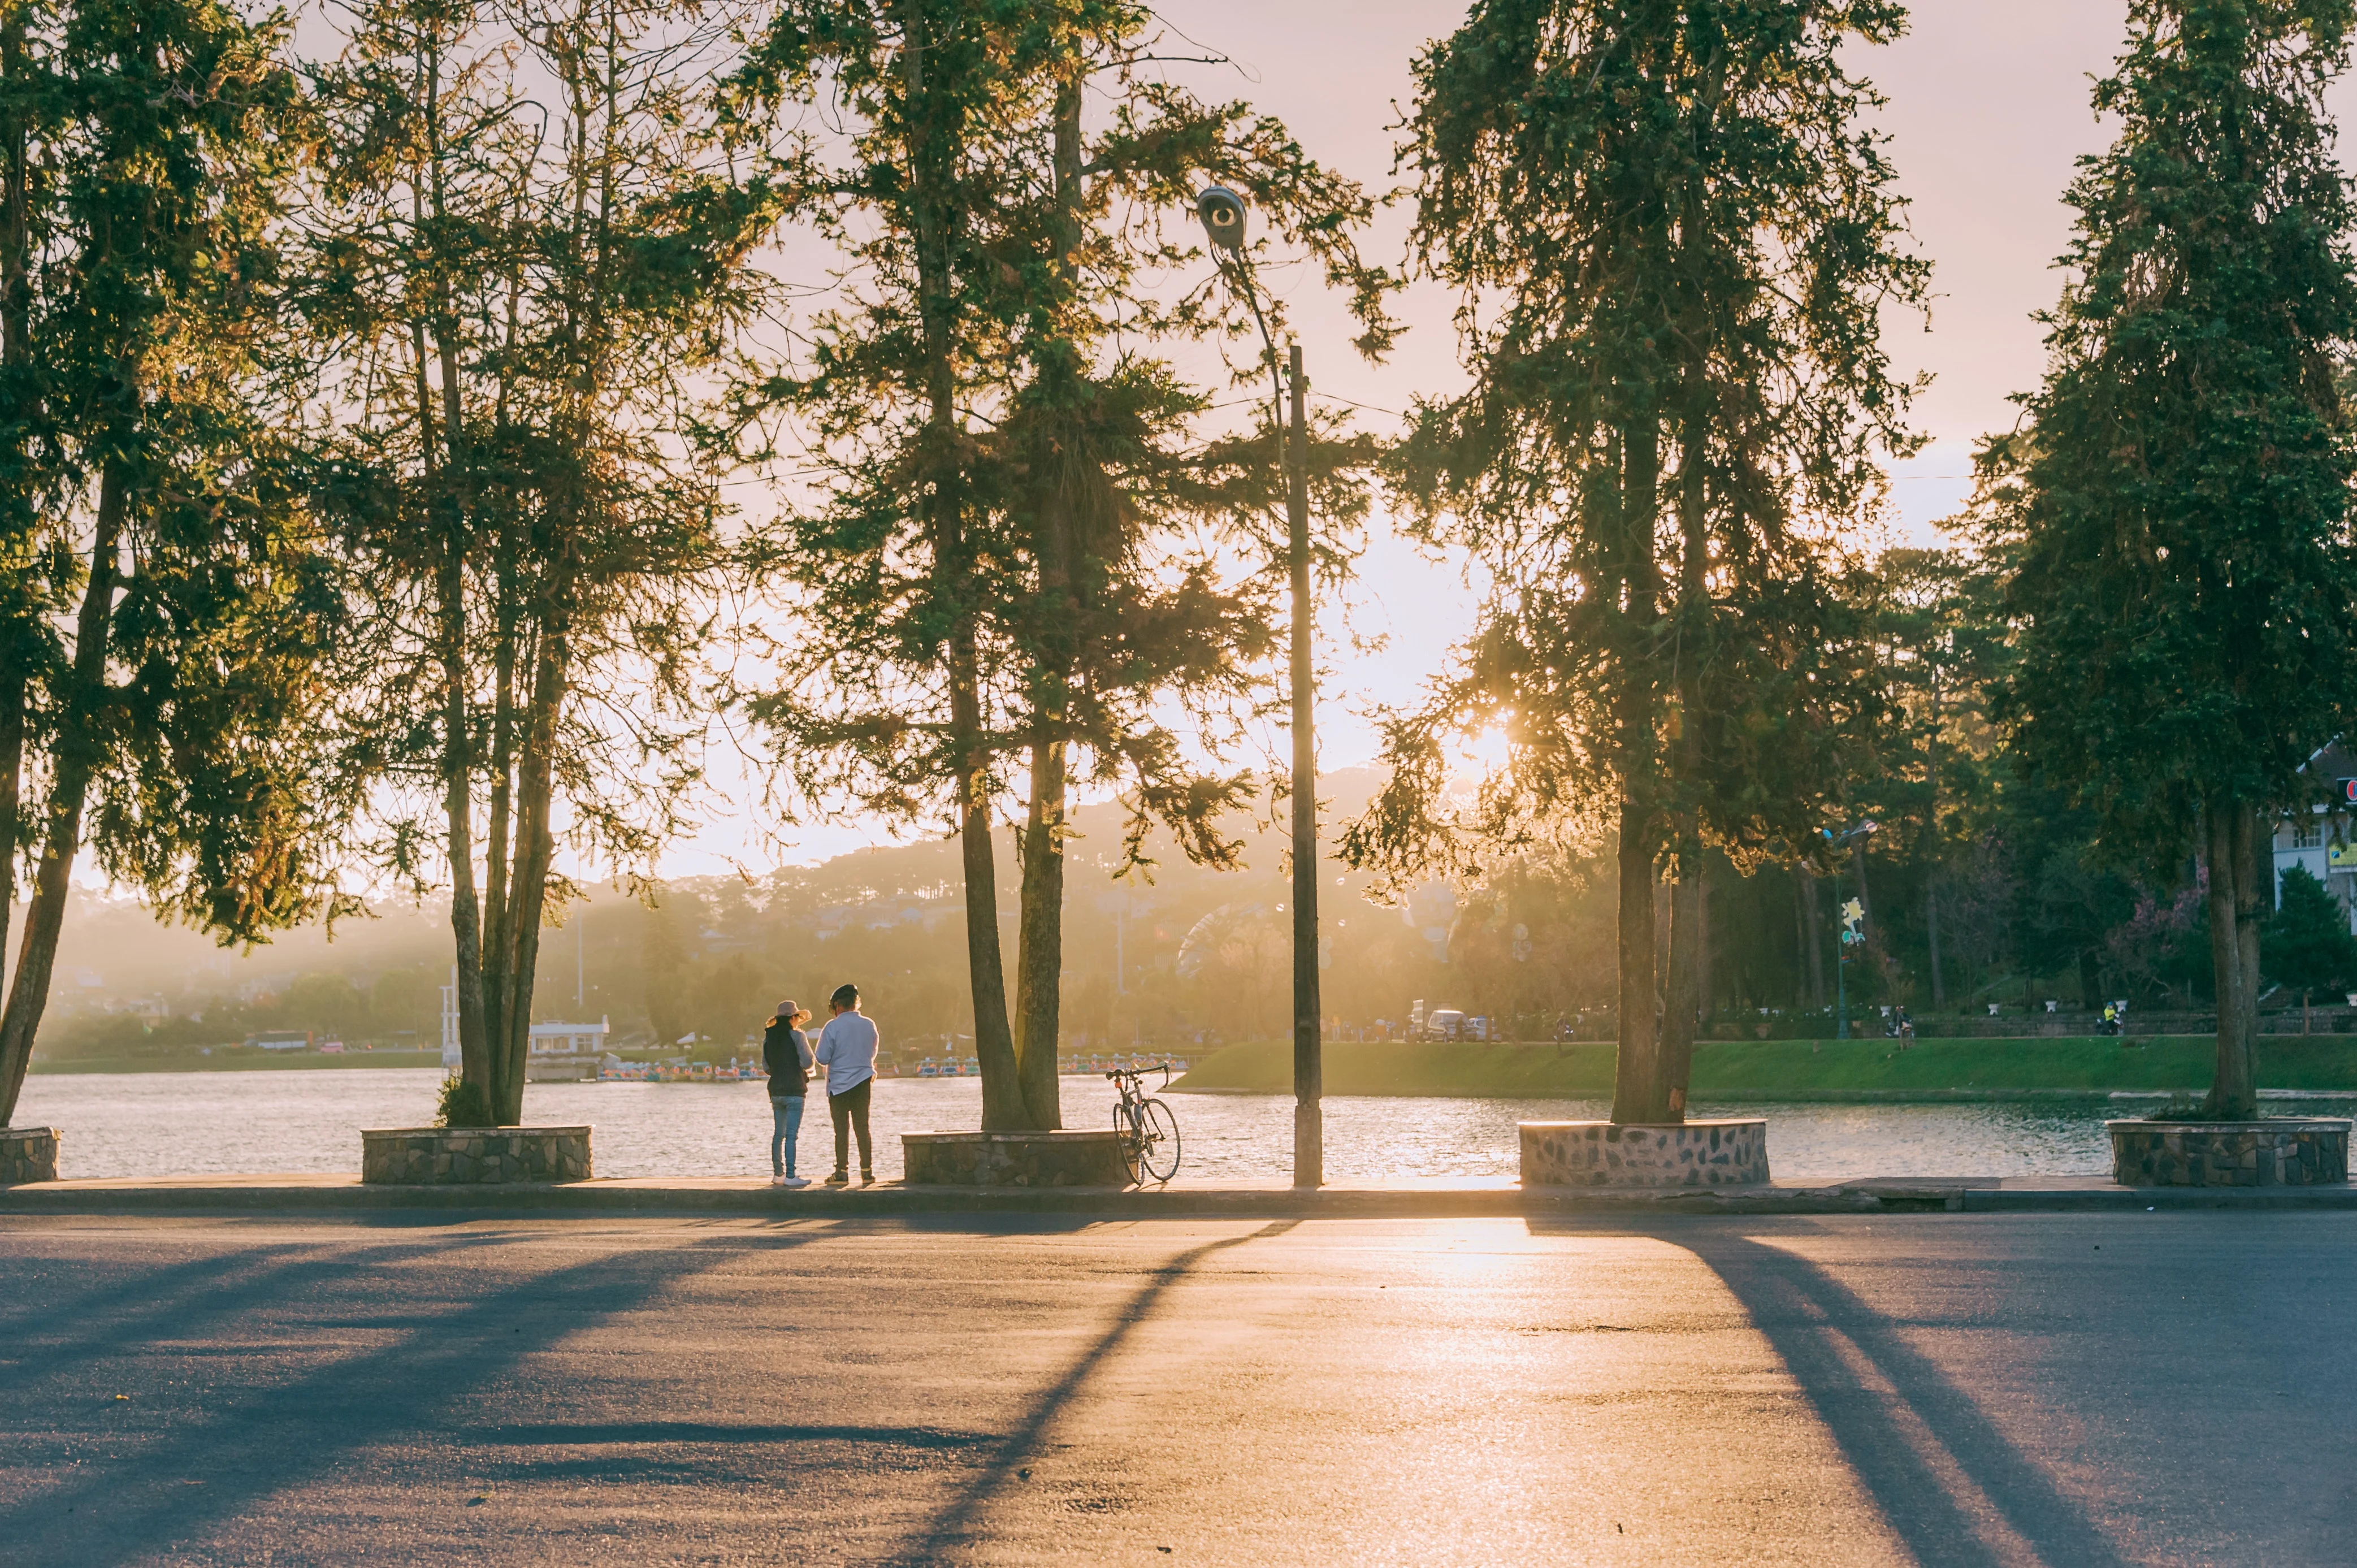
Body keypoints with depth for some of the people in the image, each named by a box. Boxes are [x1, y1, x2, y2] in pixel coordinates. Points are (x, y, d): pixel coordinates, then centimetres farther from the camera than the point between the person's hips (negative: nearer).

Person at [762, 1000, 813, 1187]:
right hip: (794, 1090, -6)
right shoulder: (796, 1036, -10)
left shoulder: (769, 1037, 8)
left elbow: (766, 1065, 13)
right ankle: (790, 1176, -11)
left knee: (778, 1134, 12)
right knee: (791, 1134, -7)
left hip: (776, 1091, 6)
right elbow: (807, 1062, -12)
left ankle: (778, 1174, 16)